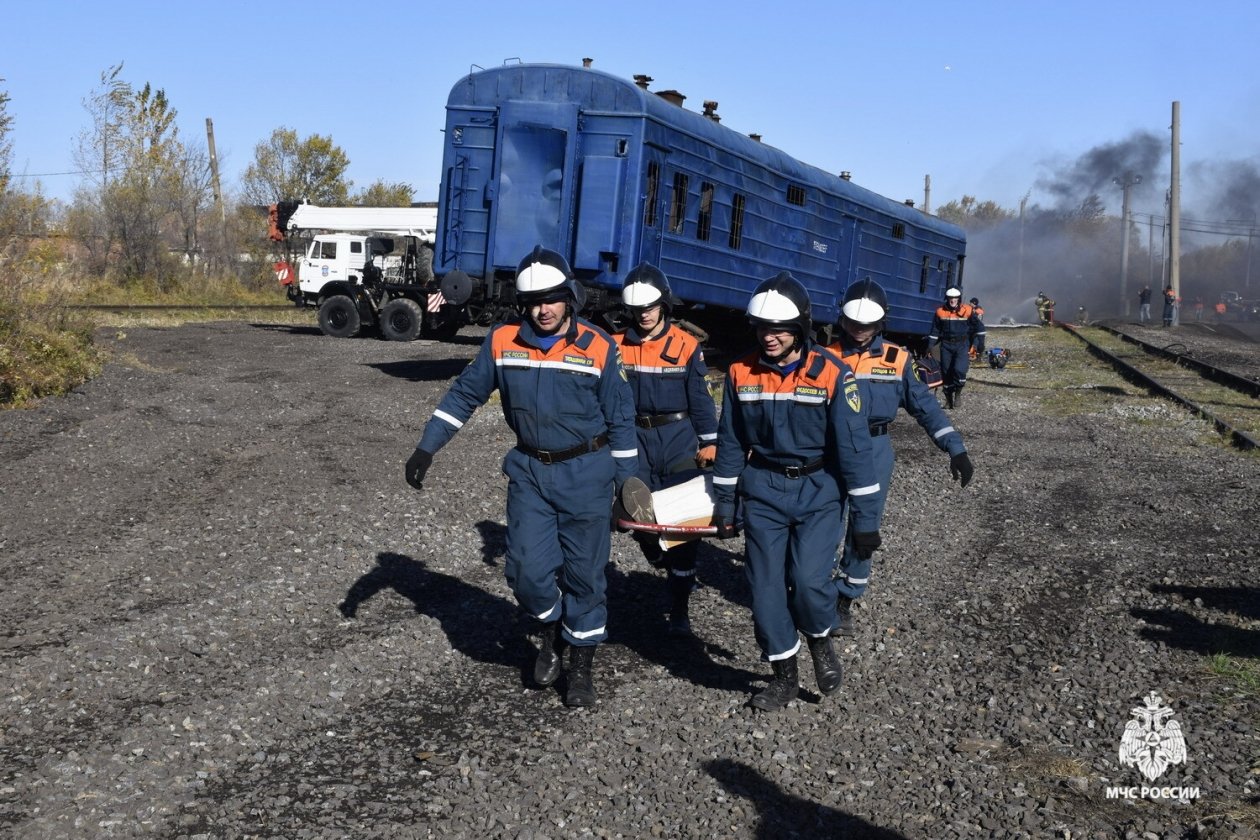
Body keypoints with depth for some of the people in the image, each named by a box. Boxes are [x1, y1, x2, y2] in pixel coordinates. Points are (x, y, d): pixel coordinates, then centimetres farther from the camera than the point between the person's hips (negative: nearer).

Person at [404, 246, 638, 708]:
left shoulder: (598, 346, -9)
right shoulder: (502, 341, -4)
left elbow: (620, 418, -1)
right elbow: (465, 394, 5)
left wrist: (628, 481, 0)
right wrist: (426, 447, 1)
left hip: (587, 473, -2)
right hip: (529, 471, 2)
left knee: (584, 574, 5)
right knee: (528, 569, -4)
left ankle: (581, 666, 21)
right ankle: (549, 632, 27)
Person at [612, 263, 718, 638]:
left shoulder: (686, 346, -3)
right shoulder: (617, 346, 1)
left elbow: (700, 397, 1)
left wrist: (708, 442, -1)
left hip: (678, 439, -2)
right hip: (636, 439, 2)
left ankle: (679, 609, 8)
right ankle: (664, 566, 34)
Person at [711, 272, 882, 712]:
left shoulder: (831, 374, -14)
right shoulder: (741, 373, -3)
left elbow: (854, 446, -11)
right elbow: (730, 441, 7)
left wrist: (866, 517, -11)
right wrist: (724, 503, 9)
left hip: (818, 492, -3)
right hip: (763, 492, 3)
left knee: (809, 581, -17)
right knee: (766, 587, 2)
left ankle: (820, 642, 16)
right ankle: (785, 675, 21)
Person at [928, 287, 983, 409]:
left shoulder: (967, 310, -4)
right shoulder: (940, 312, 1)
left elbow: (979, 327, 7)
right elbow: (935, 331, 10)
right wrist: (930, 346, 6)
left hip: (962, 345, -3)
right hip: (946, 345, 3)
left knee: (959, 369, -20)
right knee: (946, 372, 5)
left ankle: (958, 393, 4)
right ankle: (949, 398, 19)